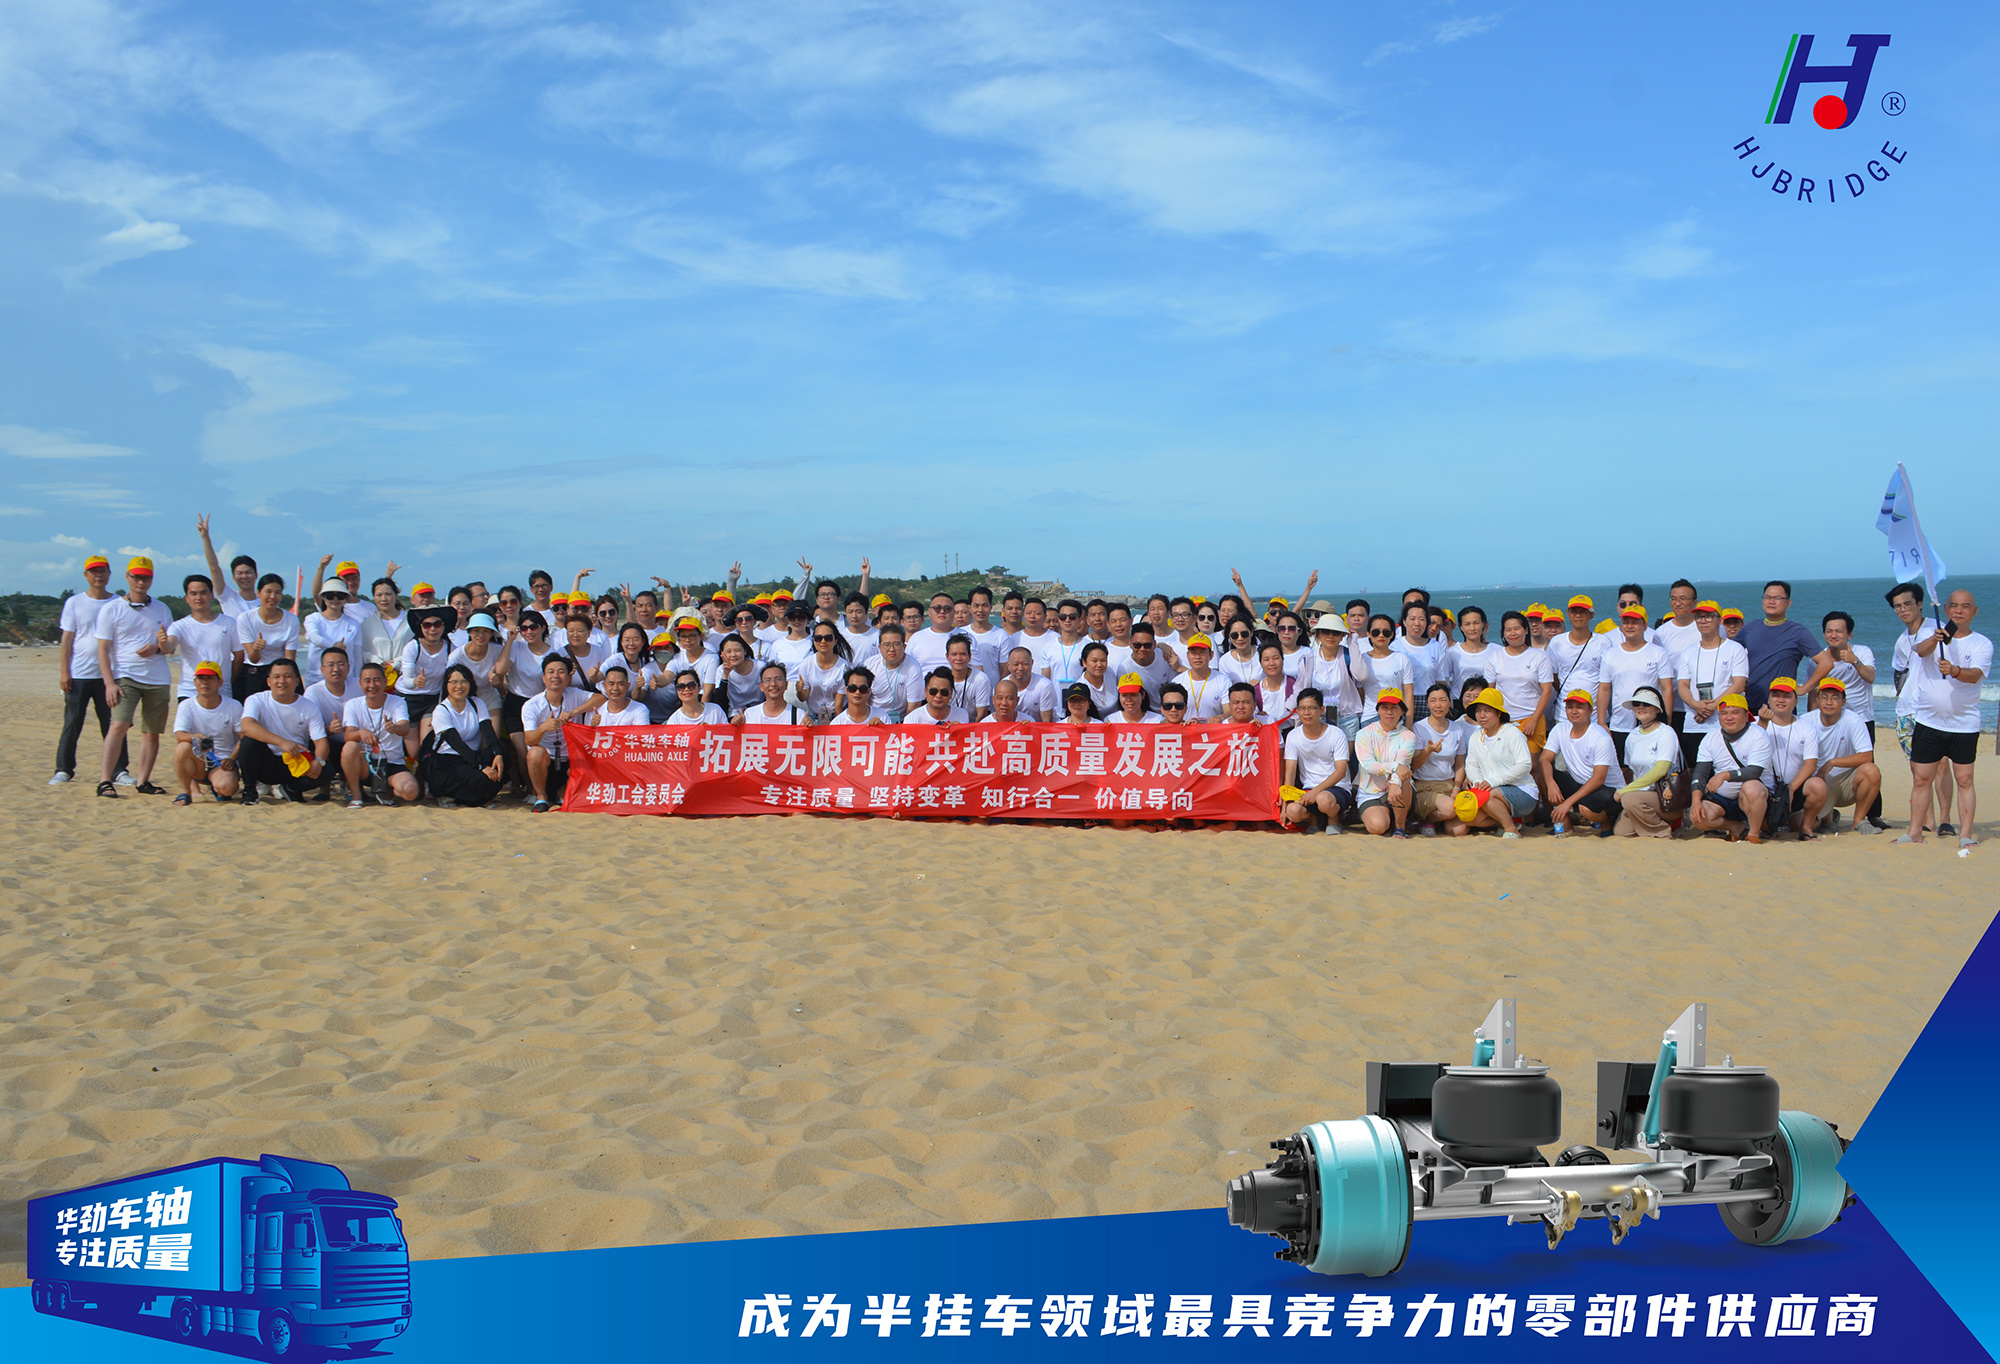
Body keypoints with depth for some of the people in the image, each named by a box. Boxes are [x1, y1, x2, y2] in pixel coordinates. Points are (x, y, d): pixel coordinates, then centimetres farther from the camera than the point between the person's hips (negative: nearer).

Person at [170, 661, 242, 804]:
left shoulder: (234, 707, -1)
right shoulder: (187, 706, -2)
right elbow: (179, 735, -16)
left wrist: (232, 759, -19)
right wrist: (195, 737, -39)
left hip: (222, 762, 0)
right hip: (198, 762, 0)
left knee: (226, 787, -33)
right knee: (184, 747, -34)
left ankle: (216, 788, 9)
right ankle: (185, 791, -11)